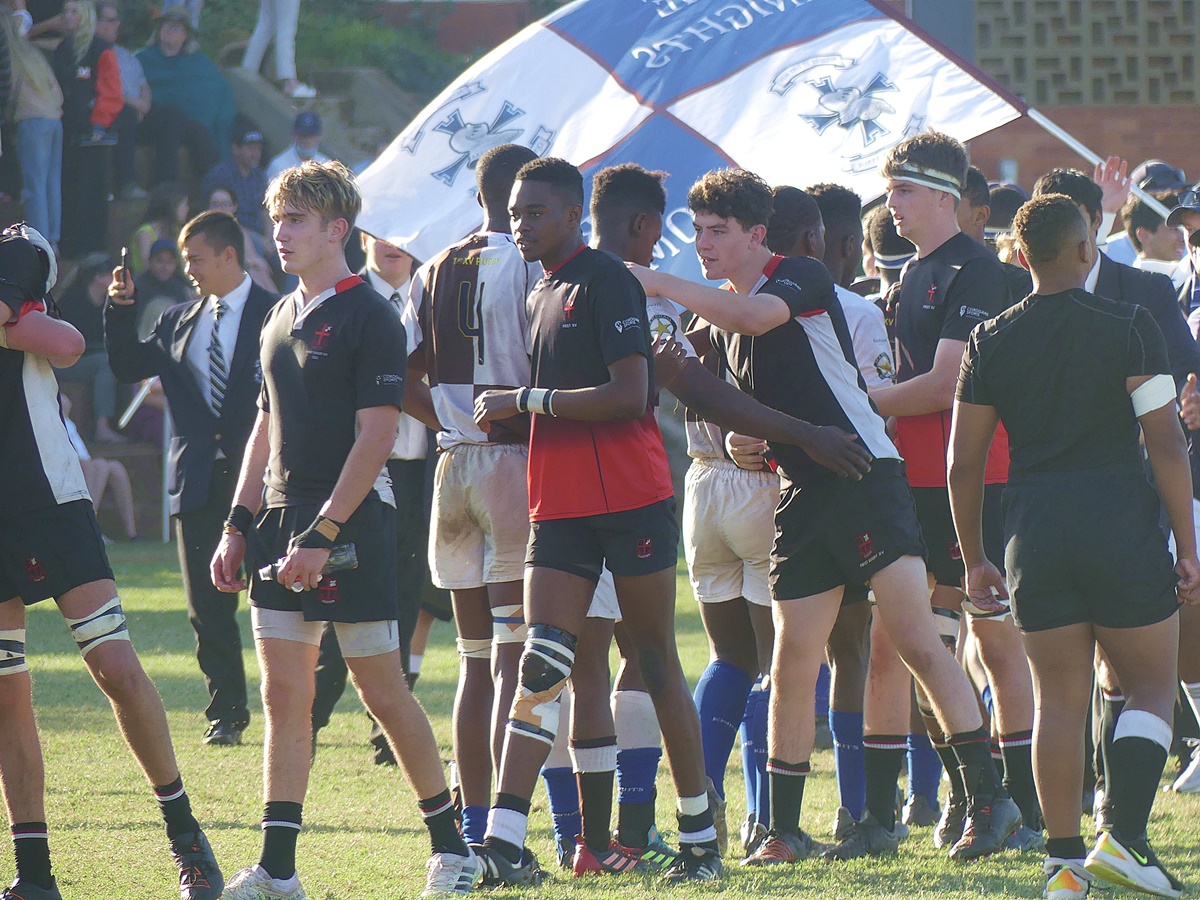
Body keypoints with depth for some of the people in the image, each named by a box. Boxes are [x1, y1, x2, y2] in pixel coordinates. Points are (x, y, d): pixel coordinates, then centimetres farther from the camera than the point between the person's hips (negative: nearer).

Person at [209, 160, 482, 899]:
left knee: (382, 690, -2)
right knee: (284, 692, 4)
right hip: (283, 522, 7)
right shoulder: (281, 320, 15)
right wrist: (238, 526, 13)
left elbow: (377, 437, -15)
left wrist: (322, 533, -19)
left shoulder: (370, 318, -10)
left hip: (352, 525, -7)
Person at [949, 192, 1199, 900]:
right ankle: (1125, 836, -8)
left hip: (1034, 534, 3)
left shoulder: (992, 341, 5)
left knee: (1060, 699, 9)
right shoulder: (1130, 327, -5)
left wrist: (974, 558, 17)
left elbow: (964, 463, 7)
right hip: (1122, 524, -3)